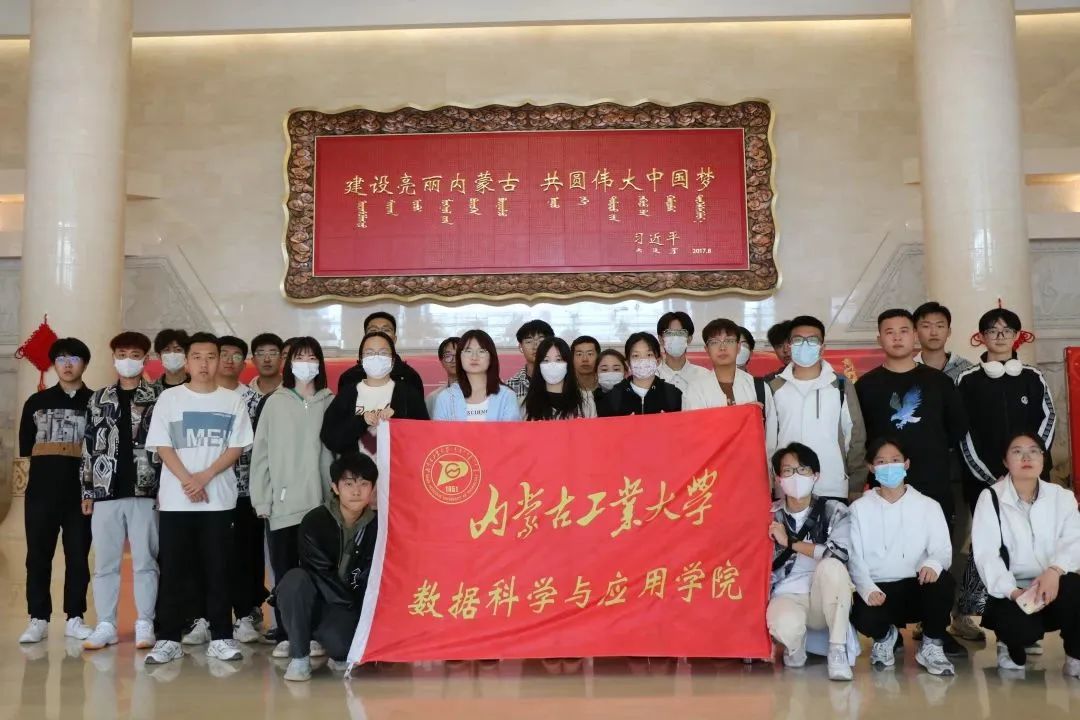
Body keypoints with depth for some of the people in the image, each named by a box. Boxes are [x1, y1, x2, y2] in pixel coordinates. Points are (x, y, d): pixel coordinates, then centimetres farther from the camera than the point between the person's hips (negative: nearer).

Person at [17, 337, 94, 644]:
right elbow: (25, 448, 12)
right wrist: (36, 475, 5)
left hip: (80, 493, -1)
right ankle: (38, 619, 11)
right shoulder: (36, 402, 11)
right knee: (38, 557, 3)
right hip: (40, 493, 1)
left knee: (78, 557, 3)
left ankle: (75, 618, 12)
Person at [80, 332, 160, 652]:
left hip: (145, 491, -3)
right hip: (106, 491, 3)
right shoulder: (98, 399, 11)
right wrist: (87, 490, 7)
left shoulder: (157, 399, 3)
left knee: (145, 562, 2)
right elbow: (89, 446, 11)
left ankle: (145, 625, 9)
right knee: (105, 563, 7)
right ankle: (106, 626, 15)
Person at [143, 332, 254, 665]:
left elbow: (236, 447, 0)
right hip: (175, 498, 0)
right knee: (173, 570, 3)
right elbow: (162, 446, 0)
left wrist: (205, 477, -12)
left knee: (217, 569, 3)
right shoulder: (169, 398, 5)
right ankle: (168, 639, 10)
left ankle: (221, 637, 9)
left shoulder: (232, 401, 5)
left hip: (219, 498, 0)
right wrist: (187, 480, -12)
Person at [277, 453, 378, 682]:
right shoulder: (314, 522, -13)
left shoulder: (378, 527, -7)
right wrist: (354, 604, -18)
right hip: (317, 601, 0)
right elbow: (320, 574, -15)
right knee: (295, 579, -32)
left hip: (352, 607, 0)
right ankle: (299, 656, -16)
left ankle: (342, 652, 8)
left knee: (340, 643, -32)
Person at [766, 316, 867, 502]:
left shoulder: (842, 386, 3)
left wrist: (856, 490, 3)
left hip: (834, 491, 0)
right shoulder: (775, 388, 4)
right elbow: (768, 440, 8)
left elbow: (855, 439, 6)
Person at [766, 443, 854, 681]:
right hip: (787, 597, 0)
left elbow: (840, 553, -21)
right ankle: (795, 648, 2)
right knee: (786, 625, -37)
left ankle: (837, 650, -18)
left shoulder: (834, 512, -2)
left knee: (831, 566, -33)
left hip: (824, 601, 0)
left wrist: (790, 542, -14)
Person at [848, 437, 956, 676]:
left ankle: (931, 646, -6)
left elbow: (943, 549, -6)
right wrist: (868, 589, -22)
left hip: (917, 587, 1)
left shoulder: (928, 506, 7)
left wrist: (933, 563, -32)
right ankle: (884, 636, 9)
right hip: (876, 590, 0)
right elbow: (854, 558, -2)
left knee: (943, 580, -33)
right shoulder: (859, 508, 6)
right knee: (864, 618, -33)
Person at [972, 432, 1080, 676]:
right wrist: (1013, 592, -26)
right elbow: (985, 553, -11)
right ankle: (1012, 644, 8)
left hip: (1051, 586, 2)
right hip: (1009, 590, -2)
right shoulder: (990, 498, -2)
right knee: (1023, 628, -32)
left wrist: (1055, 570, -30)